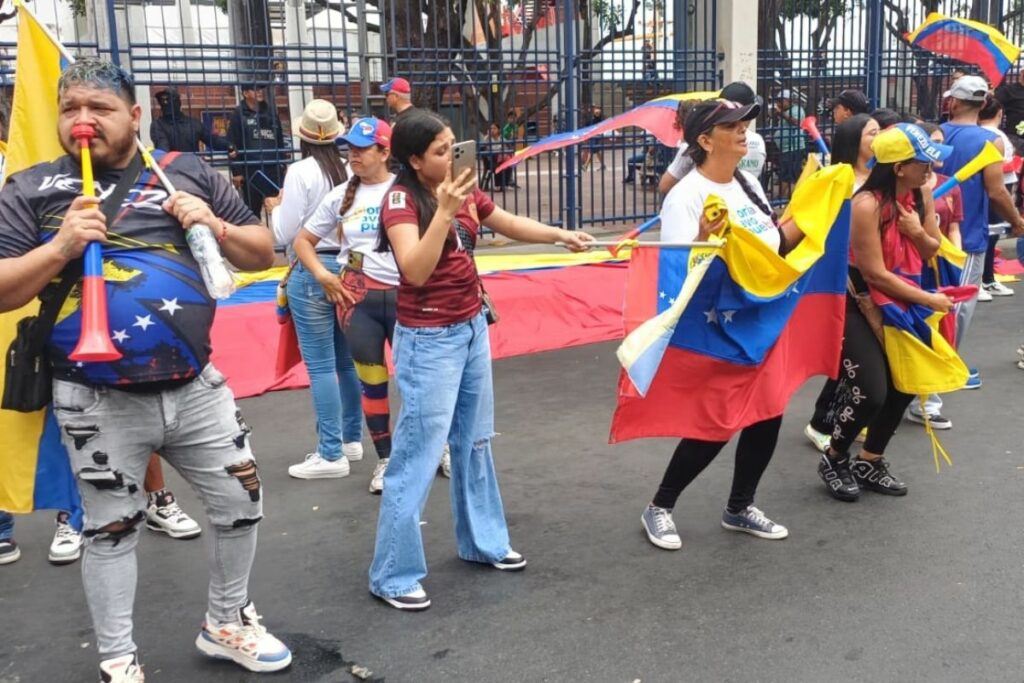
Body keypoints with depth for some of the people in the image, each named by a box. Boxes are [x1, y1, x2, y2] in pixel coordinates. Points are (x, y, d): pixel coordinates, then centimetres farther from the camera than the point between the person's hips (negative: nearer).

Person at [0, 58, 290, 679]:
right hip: (99, 403, -2)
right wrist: (62, 246, -19)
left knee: (242, 502, 11)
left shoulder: (188, 174, 4)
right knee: (112, 529, 10)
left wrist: (217, 227, -11)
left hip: (195, 388, 3)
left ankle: (226, 625, 35)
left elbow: (263, 255, 8)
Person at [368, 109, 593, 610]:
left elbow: (511, 225, 19)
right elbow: (416, 270, -27)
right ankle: (392, 575, 8)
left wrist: (561, 236, 9)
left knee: (474, 442, 18)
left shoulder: (462, 190, 3)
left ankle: (483, 542, 35)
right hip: (429, 339, -7)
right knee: (418, 453, -4)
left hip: (472, 328, 8)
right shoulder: (401, 199, -15)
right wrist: (444, 212, -33)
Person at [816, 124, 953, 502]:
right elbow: (875, 275, -24)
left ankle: (870, 463, 29)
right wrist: (929, 300, -17)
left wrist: (918, 232, -16)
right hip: (857, 304, -8)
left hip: (898, 303, 8)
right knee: (871, 393, -11)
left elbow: (932, 250, 7)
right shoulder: (868, 205, -25)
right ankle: (833, 460, 15)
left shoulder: (922, 192, -3)